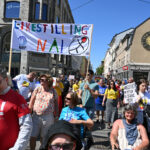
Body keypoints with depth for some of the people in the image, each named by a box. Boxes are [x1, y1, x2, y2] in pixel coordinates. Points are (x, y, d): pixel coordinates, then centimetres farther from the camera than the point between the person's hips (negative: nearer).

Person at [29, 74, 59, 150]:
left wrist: (56, 116, 5)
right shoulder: (37, 89, 2)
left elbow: (56, 104, 6)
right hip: (36, 116, 1)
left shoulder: (53, 91, 0)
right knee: (32, 136, 4)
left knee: (44, 136, 13)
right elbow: (31, 102, 5)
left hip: (48, 117, -1)